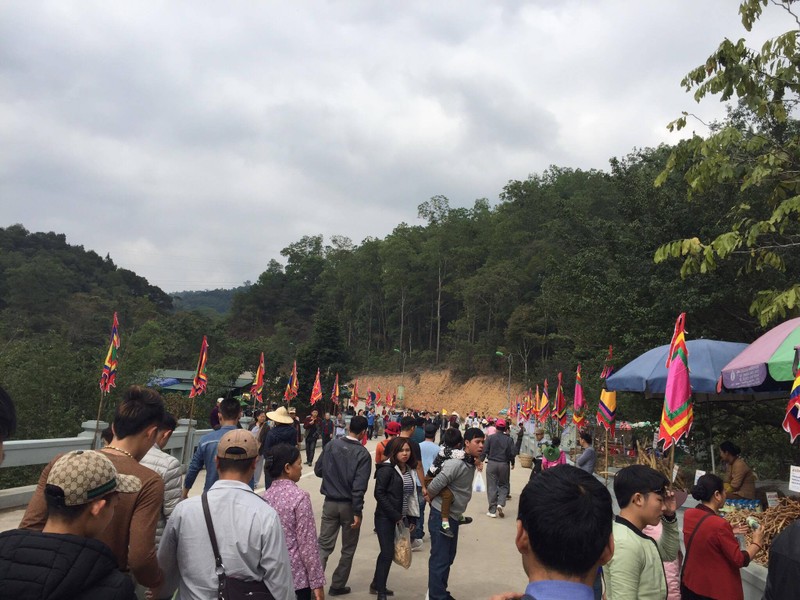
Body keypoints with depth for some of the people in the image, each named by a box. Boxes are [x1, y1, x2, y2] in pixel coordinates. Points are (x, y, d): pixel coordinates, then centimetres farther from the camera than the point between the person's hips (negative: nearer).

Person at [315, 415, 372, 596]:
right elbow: (359, 486, -20)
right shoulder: (363, 453, -15)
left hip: (330, 503, 3)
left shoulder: (331, 445, -4)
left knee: (324, 545, 9)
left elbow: (318, 470, 4)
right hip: (349, 505, -3)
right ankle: (337, 586, 20)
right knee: (348, 549, 14)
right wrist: (357, 512, -17)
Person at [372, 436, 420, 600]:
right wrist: (395, 516, -16)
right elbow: (379, 494, -17)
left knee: (387, 552, 15)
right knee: (388, 553, -7)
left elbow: (411, 495, 12)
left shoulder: (409, 470, 7)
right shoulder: (387, 469, -14)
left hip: (401, 517, 7)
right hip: (385, 518, -7)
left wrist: (412, 518, 7)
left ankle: (376, 584, 30)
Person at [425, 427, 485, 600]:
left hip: (453, 516, 9)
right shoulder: (457, 463, -25)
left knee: (448, 557, 19)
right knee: (440, 559, -1)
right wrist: (429, 498, -7)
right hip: (441, 516, -9)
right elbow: (436, 484, -25)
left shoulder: (471, 463, 5)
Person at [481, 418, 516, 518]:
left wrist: (480, 461, 3)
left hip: (491, 464, -1)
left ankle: (492, 511, 6)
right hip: (504, 465, 1)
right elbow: (512, 453, -1)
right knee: (503, 485, 16)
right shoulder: (509, 440, -1)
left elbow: (484, 451, -6)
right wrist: (512, 463, 16)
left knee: (492, 487, 5)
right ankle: (500, 503, -7)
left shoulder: (490, 438, -4)